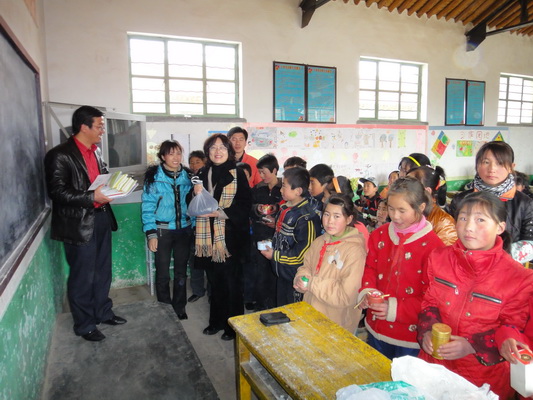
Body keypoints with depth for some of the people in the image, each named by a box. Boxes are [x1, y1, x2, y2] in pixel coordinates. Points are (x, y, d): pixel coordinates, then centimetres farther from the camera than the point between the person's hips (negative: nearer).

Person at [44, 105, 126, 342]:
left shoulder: (95, 151, 10)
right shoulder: (60, 155, -14)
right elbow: (57, 192, -19)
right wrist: (92, 197, -25)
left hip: (101, 218, 8)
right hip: (79, 224, -8)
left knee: (103, 271, 19)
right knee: (82, 276, 7)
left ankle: (103, 312, 37)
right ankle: (84, 324, 25)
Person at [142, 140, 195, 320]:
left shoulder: (188, 175, 4)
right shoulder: (154, 176, -6)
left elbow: (193, 202, 9)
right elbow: (147, 206, -8)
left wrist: (194, 226, 4)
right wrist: (151, 233, -12)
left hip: (184, 229, 3)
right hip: (162, 230, -3)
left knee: (181, 271, 12)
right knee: (162, 273, 7)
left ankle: (179, 307, 29)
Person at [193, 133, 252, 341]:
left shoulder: (237, 174, -6)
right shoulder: (202, 174, 9)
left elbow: (244, 206, -11)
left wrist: (218, 212, -19)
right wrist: (197, 195, -7)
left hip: (230, 237, -4)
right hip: (208, 237, 4)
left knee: (232, 281, 5)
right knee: (214, 281, 15)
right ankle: (217, 320, 33)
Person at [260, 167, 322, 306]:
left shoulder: (306, 217, -26)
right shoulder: (285, 208, 4)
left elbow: (303, 252, -25)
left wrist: (275, 255, -18)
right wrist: (271, 245, 5)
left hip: (296, 275, -9)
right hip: (282, 271, 9)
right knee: (280, 311, 25)